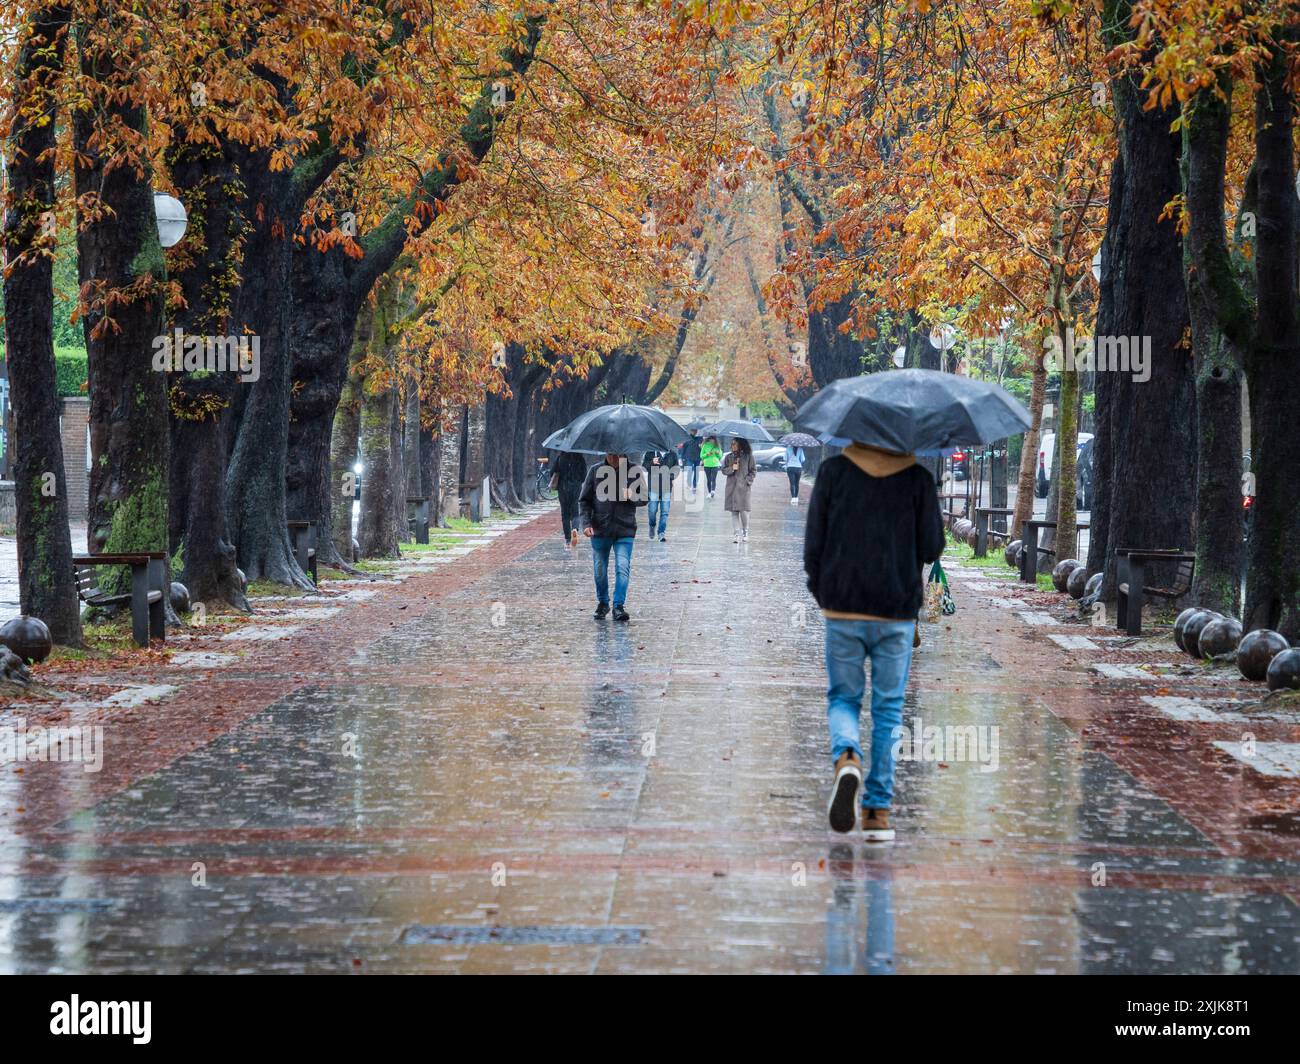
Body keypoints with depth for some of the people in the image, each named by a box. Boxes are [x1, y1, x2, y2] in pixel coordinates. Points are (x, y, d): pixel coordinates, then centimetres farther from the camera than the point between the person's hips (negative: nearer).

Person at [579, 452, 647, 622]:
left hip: (625, 531, -2)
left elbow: (644, 499, 6)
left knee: (623, 568, -13)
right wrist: (586, 523, -7)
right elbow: (584, 500, 6)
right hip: (600, 530, 2)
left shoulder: (635, 471, 0)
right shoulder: (595, 471, 2)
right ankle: (602, 603, 30)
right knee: (600, 570, 11)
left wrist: (632, 496, -17)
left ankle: (618, 605, -9)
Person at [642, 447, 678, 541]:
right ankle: (652, 526, 30)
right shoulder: (650, 453, 2)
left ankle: (661, 533, 5)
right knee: (652, 510, 1)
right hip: (653, 487, -1)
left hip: (667, 488, 1)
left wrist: (671, 475, -9)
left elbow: (676, 470, 12)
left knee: (665, 512, -1)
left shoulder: (673, 455, 7)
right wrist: (652, 462, -18)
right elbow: (644, 466, 1)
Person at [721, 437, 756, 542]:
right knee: (734, 512, 0)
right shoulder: (729, 457, 11)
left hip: (743, 487, -3)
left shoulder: (748, 457, 2)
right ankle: (736, 534, 2)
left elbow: (753, 471, 5)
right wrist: (731, 468, -9)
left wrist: (747, 481, -8)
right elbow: (723, 470, 10)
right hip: (731, 488, 3)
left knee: (744, 511, -7)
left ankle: (745, 533, 9)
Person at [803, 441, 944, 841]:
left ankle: (846, 758, -18)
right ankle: (878, 811, 7)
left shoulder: (832, 471, -1)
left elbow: (813, 544, -1)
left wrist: (821, 593, 14)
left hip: (842, 610, 0)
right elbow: (931, 548, -3)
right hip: (897, 613, 0)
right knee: (888, 708, 10)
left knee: (843, 698, 14)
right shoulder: (918, 478, -2)